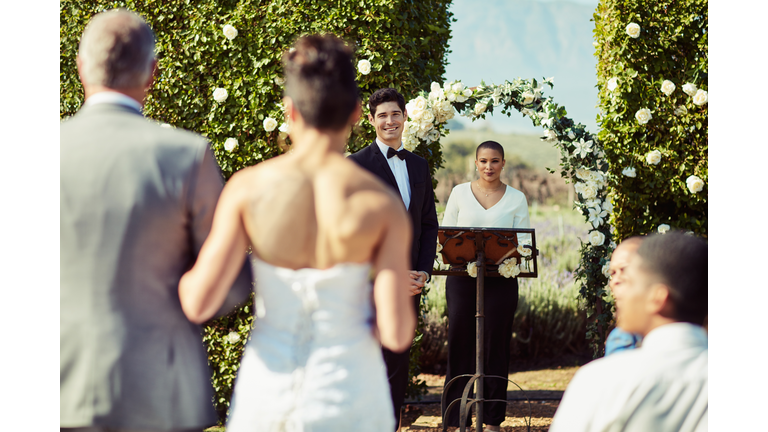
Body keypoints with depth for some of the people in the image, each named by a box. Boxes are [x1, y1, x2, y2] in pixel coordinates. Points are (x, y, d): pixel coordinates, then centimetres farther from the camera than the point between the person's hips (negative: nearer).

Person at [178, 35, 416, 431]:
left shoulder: (248, 187, -11)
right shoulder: (382, 205, -13)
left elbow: (199, 304, -14)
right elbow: (397, 335, -14)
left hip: (268, 386, 1)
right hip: (348, 397, -1)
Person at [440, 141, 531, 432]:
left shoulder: (516, 199, 8)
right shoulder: (460, 193, 9)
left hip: (501, 279, 0)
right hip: (462, 276, 0)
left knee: (495, 345, 1)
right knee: (460, 343, -2)